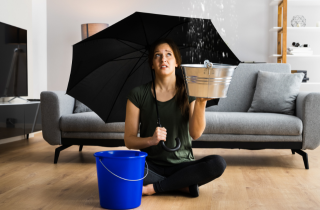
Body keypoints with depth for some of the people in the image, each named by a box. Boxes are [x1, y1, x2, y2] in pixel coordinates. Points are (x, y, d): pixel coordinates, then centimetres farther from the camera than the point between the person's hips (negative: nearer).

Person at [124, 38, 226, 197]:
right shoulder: (138, 94, 1)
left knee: (218, 163, -27)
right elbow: (129, 141, -1)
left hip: (182, 165, 1)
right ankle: (184, 186, -15)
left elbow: (195, 134, -11)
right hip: (151, 165, 0)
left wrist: (200, 102, -26)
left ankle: (154, 188, -18)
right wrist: (150, 140, -21)